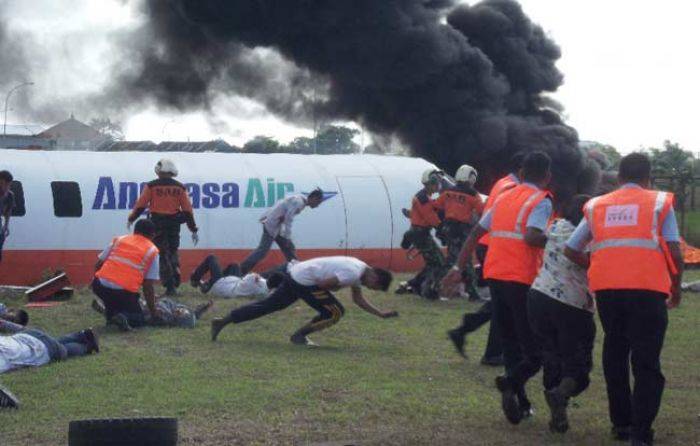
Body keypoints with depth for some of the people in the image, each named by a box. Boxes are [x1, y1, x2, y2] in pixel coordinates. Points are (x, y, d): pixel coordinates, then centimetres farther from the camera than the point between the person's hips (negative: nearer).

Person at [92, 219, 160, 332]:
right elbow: (148, 286, 4)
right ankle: (125, 318, -14)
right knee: (139, 319, 17)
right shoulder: (152, 251, 9)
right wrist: (153, 313, 12)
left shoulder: (119, 240, 17)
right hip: (124, 292, -4)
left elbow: (98, 265, 15)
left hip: (100, 286, 4)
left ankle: (111, 314, 19)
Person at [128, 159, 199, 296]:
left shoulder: (151, 186, -4)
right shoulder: (180, 188, 5)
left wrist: (131, 219, 16)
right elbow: (187, 210, 4)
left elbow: (141, 205, 0)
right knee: (173, 252, 18)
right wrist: (194, 229, 9)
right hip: (174, 225, 3)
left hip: (158, 223, -3)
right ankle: (175, 282, 10)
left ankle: (170, 286, -7)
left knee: (163, 254, 0)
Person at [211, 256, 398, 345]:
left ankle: (222, 322, 15)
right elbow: (322, 284, -22)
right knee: (335, 312, -6)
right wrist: (335, 287, -2)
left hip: (295, 274, 9)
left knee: (266, 305, 14)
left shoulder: (359, 270, 13)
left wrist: (381, 314, 22)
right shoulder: (353, 274, -19)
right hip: (304, 280, -9)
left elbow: (358, 299, 23)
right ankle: (300, 335, 5)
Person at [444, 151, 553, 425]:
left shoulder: (504, 198, 16)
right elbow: (532, 237, -22)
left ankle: (520, 402, 12)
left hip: (495, 276, 6)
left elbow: (476, 233, 16)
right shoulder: (541, 201, -5)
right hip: (522, 280, -6)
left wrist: (459, 268, 18)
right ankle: (512, 382, -28)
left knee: (510, 342, 15)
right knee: (535, 350, -1)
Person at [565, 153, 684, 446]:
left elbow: (571, 250, 17)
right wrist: (676, 287, 16)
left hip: (606, 290, 3)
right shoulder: (660, 203, 9)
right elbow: (675, 252, 2)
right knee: (646, 362, -1)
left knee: (615, 355, 18)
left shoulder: (597, 206, 18)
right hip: (647, 290, -3)